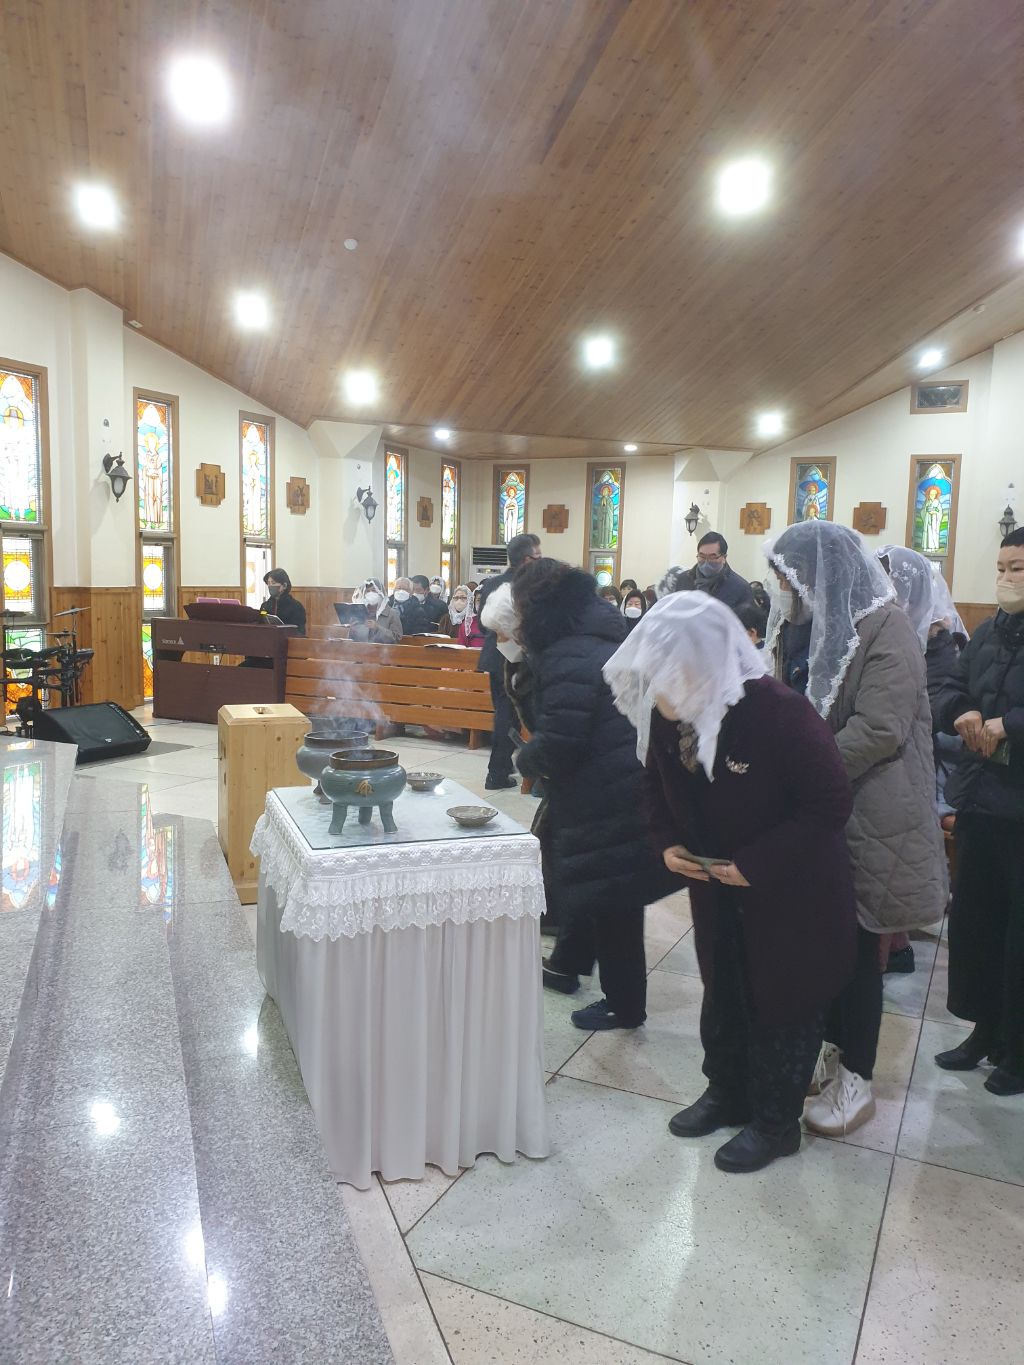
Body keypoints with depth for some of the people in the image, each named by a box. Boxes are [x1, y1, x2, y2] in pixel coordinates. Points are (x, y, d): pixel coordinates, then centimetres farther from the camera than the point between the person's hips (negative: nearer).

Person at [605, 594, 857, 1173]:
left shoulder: (779, 711, -31)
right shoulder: (666, 714, -13)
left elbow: (832, 803, -24)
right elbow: (661, 787, 6)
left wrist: (756, 862, -26)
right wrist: (669, 842, -10)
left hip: (794, 889, -5)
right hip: (718, 885, 6)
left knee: (785, 1000, 10)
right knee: (722, 990, 20)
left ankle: (776, 1122, 32)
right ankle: (727, 1093, 44)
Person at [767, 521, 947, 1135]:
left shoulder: (886, 630, -15)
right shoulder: (805, 628, 10)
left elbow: (879, 731, -23)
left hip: (866, 817, -7)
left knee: (855, 945, 4)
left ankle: (857, 1078, 20)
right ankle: (836, 1047, 33)